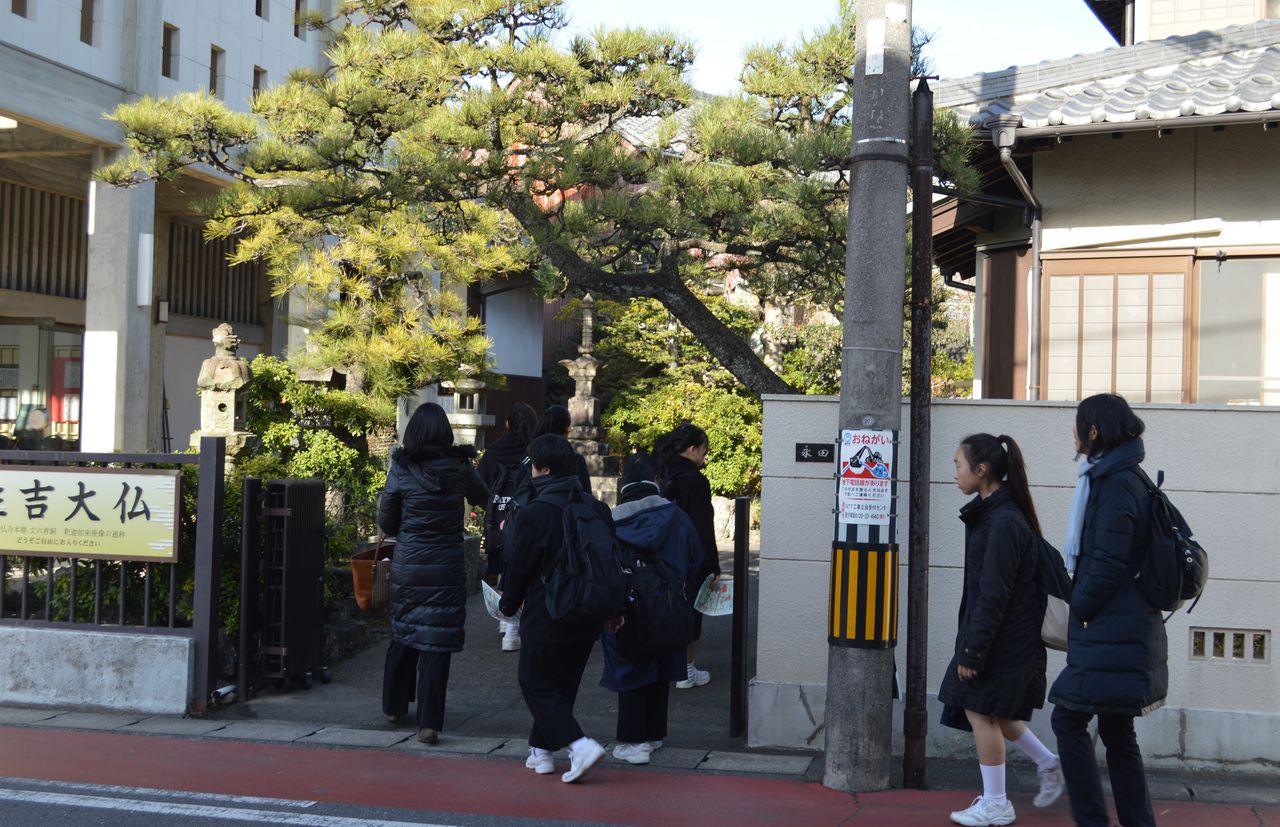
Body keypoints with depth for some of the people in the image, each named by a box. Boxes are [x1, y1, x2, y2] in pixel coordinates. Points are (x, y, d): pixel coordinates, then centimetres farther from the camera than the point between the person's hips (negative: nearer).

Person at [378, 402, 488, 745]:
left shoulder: (401, 469, -6)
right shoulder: (460, 467, -4)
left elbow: (386, 524, 2)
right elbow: (483, 498, 16)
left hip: (407, 566, 1)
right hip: (447, 568, -1)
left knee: (403, 635, 18)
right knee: (436, 642, 1)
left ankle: (394, 705, 34)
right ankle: (429, 723, -2)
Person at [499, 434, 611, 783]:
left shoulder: (535, 513, -16)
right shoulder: (597, 509, 2)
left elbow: (519, 567, -8)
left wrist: (508, 604, 9)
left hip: (547, 619, -6)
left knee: (537, 686, 4)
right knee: (562, 685, 18)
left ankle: (579, 745, -11)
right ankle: (542, 751, 26)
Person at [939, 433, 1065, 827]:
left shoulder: (1003, 521, -20)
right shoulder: (991, 513, 10)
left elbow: (994, 594, -22)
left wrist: (972, 649, -20)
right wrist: (971, 642, 18)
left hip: (1003, 637, -9)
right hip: (1003, 634, 9)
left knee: (981, 709, -1)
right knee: (991, 709, 16)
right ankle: (1049, 765, 28)